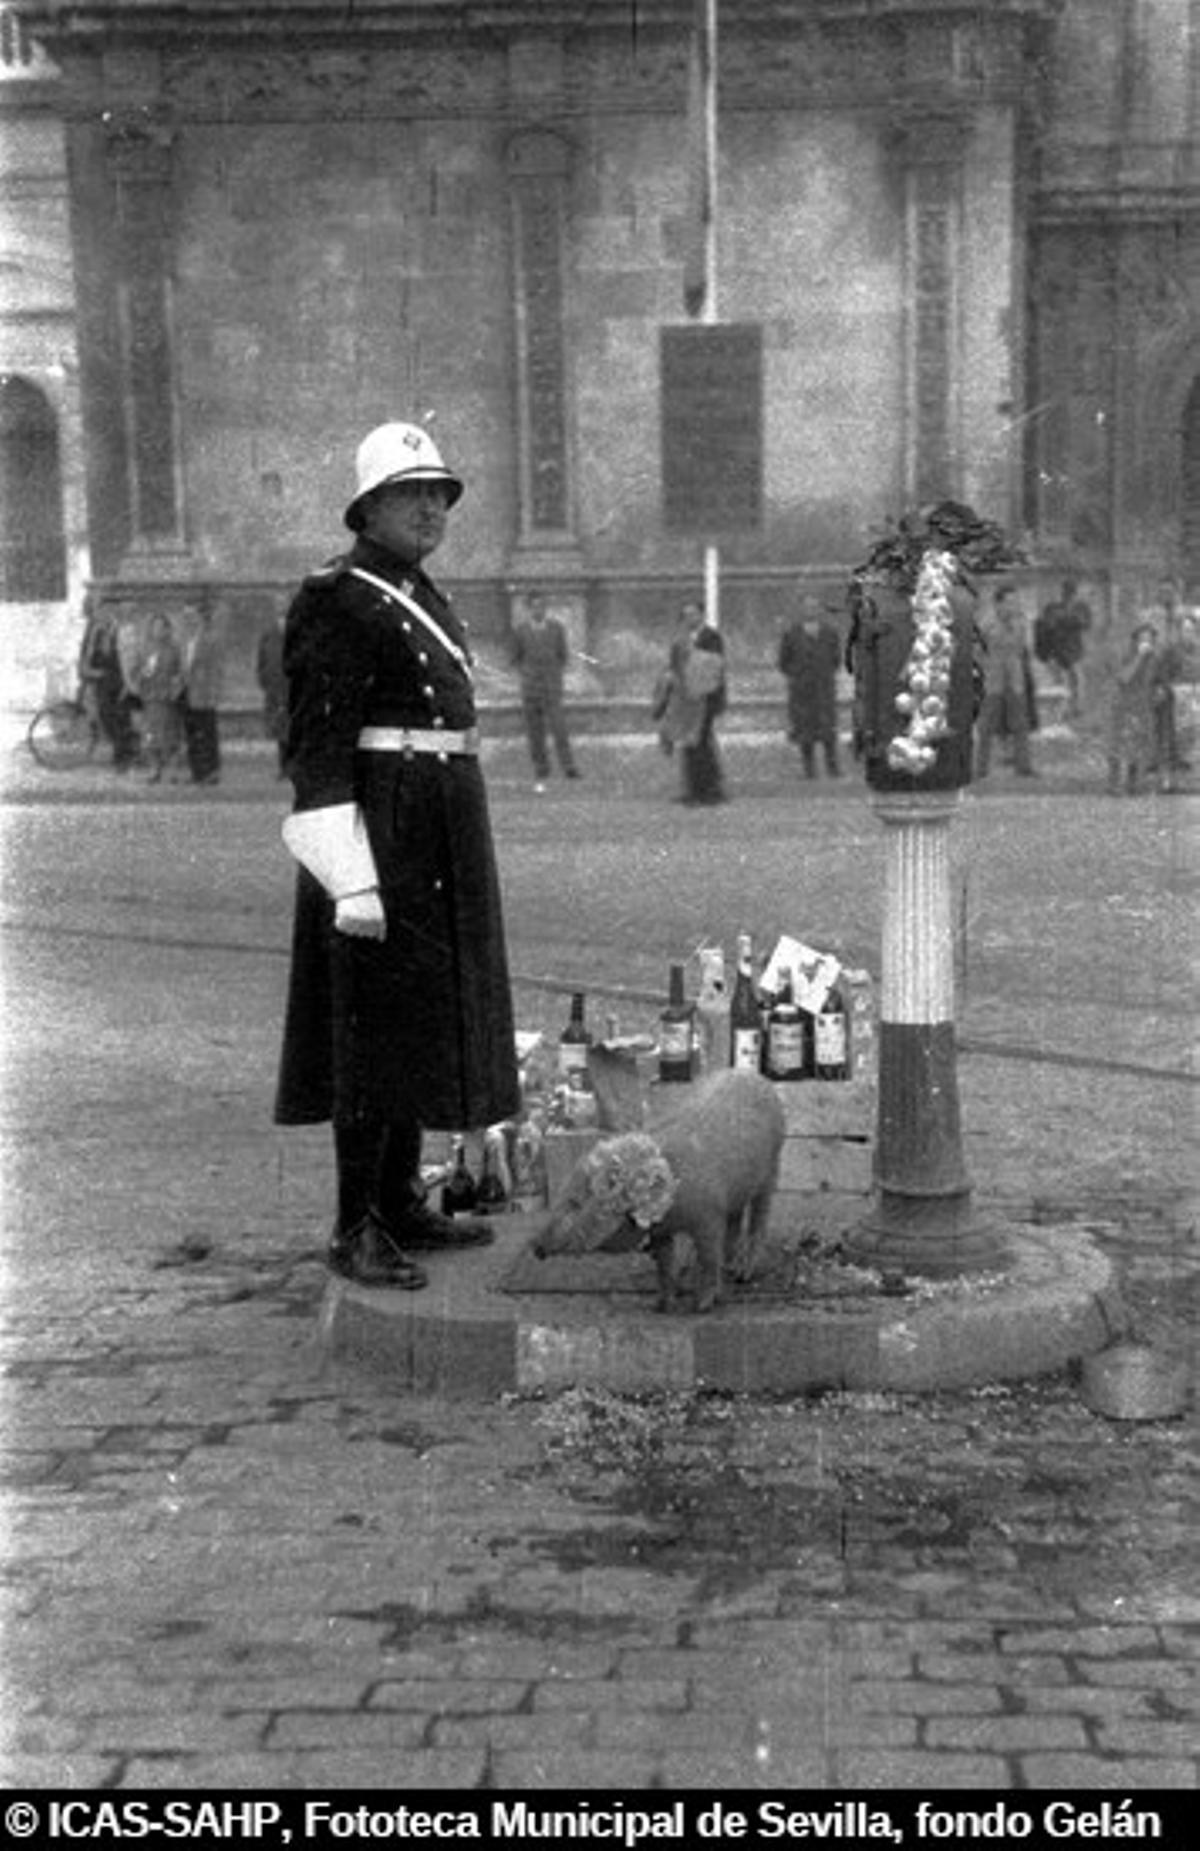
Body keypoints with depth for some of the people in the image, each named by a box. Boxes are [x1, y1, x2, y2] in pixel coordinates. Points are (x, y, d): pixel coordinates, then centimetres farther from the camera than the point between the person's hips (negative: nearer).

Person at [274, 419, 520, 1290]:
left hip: (444, 833, 9)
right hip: (382, 826, -9)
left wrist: (460, 856, 24)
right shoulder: (336, 600, -11)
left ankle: (402, 1201, 24)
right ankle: (357, 1228, 2)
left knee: (422, 1015, 14)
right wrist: (351, 876, -24)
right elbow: (318, 749, -17)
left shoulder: (421, 595, 17)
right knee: (375, 1019, -6)